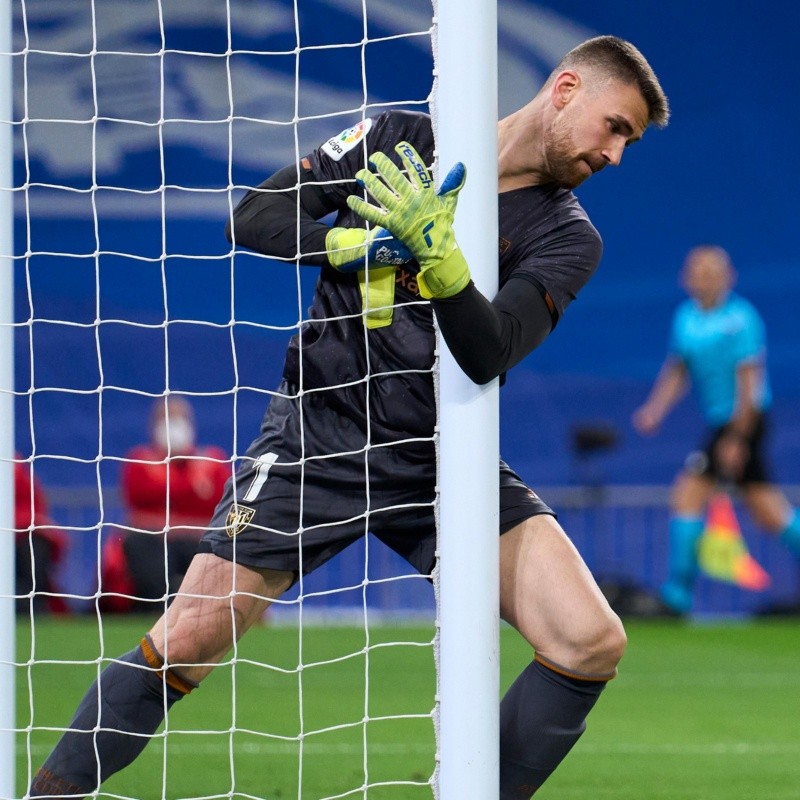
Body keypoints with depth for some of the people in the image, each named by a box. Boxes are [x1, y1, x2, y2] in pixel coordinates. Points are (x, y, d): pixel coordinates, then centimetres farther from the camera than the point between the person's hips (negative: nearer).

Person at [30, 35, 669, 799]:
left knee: (590, 644, -15)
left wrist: (437, 252, -33)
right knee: (186, 642, -9)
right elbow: (253, 219, -1)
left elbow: (488, 354, -16)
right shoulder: (400, 139, 1)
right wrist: (355, 243, -18)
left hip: (441, 459, 2)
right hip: (319, 436, -2)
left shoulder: (566, 236, 1)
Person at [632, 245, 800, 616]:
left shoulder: (741, 319, -14)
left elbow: (749, 382, -16)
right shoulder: (685, 317, 9)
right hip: (718, 419, 8)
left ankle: (678, 591, -10)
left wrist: (736, 438, -19)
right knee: (765, 508, 10)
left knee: (688, 493, -12)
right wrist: (655, 410, 1)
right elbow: (676, 371, 17)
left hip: (742, 420, -8)